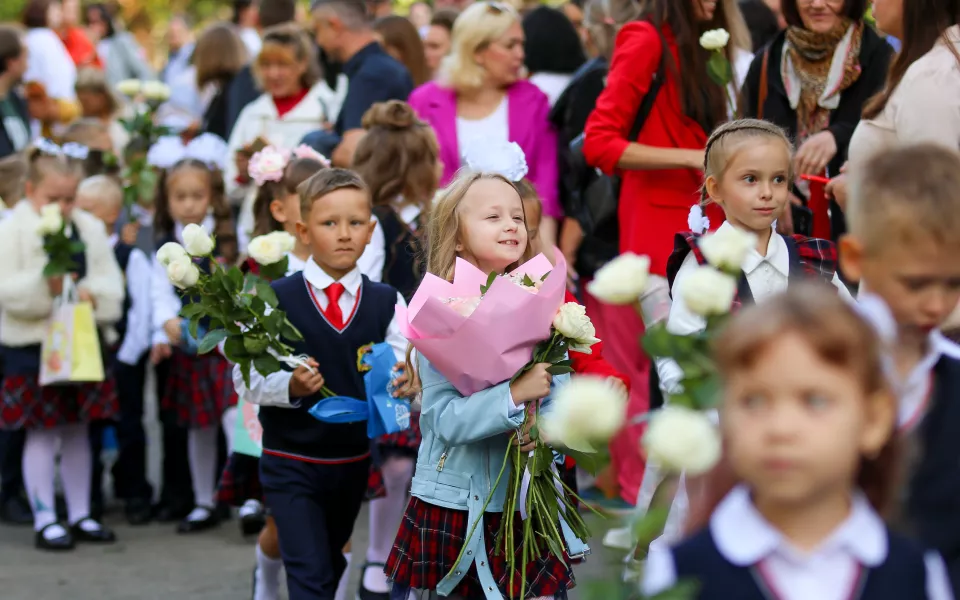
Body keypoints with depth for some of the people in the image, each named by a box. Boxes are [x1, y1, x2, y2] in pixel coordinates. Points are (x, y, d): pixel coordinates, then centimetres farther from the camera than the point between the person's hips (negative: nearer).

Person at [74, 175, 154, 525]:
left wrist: (127, 356, -13)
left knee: (127, 428, 4)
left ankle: (135, 496, 14)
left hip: (122, 356, -3)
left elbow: (140, 312, -9)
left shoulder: (131, 259, -5)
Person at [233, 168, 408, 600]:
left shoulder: (387, 303, 0)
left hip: (355, 462, 4)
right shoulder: (276, 300, -10)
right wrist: (289, 386, -29)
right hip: (291, 463, -4)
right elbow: (247, 377, -11)